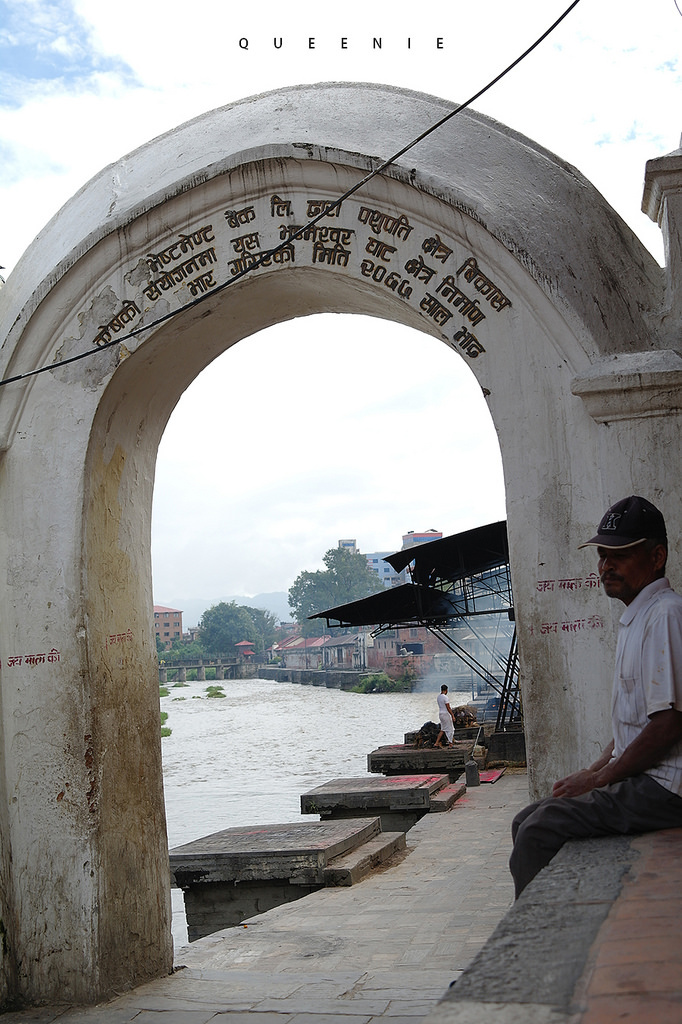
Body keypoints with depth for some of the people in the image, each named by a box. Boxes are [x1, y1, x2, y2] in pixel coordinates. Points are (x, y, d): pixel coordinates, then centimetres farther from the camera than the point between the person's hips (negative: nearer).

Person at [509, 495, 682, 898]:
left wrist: (599, 778, -13)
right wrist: (593, 771, 11)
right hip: (637, 779, 10)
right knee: (526, 822, 7)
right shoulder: (636, 618, 19)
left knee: (540, 831, -18)